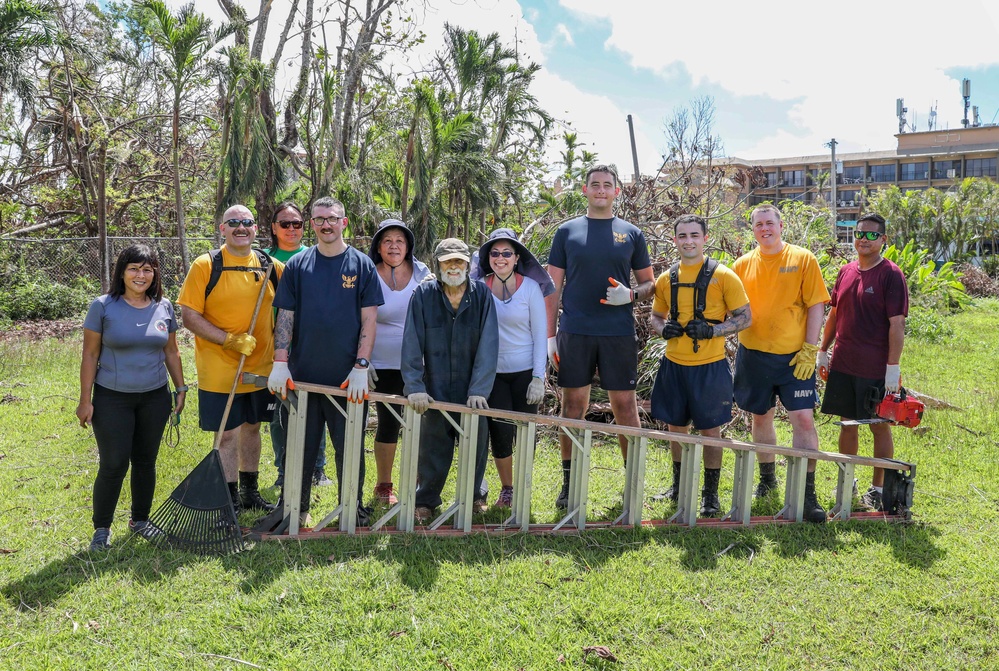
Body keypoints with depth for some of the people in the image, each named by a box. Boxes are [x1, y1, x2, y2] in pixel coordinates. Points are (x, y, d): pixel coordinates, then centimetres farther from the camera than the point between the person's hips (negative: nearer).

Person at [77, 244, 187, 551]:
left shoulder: (164, 307, 3)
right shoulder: (103, 306, -7)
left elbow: (171, 352, 12)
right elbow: (90, 355, -5)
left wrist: (181, 389, 10)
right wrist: (85, 400, -6)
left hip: (154, 398, 3)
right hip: (112, 399, -3)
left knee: (145, 462, 12)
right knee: (113, 465, -3)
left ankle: (140, 520, 29)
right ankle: (101, 528, 15)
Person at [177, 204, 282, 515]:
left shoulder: (272, 266, 4)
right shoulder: (205, 265, -8)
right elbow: (189, 316, -11)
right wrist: (229, 339, -21)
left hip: (260, 368, 4)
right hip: (219, 371, -4)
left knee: (252, 428, 17)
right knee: (228, 435, 1)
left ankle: (250, 492, 33)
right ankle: (230, 500, 16)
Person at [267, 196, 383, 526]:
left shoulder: (361, 265, 1)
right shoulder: (297, 265, 5)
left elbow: (369, 320, -2)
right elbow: (285, 316, 3)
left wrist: (361, 367, -11)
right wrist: (280, 363, -7)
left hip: (346, 377, -1)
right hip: (302, 374, 1)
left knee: (349, 448, 9)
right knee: (300, 446, 10)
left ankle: (352, 508, 25)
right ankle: (297, 507, 26)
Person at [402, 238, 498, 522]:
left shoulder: (481, 294, -4)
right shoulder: (423, 295, -5)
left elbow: (488, 345, -9)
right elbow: (412, 345, -6)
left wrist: (479, 389, -15)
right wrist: (415, 387, -13)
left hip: (472, 392, 1)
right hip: (436, 390, -1)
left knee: (476, 443, 12)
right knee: (433, 447, 6)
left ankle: (473, 495, 34)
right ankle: (425, 501, 25)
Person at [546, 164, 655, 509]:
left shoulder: (632, 234, 9)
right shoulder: (567, 231, 8)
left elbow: (649, 284, 12)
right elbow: (553, 287, 7)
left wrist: (630, 295, -10)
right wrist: (550, 335, 1)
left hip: (619, 334, 0)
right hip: (574, 334, 0)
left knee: (625, 404, 4)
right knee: (573, 405, 5)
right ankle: (569, 484, 15)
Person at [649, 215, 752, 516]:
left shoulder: (723, 276, -5)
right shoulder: (666, 279, 7)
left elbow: (745, 317, -4)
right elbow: (656, 316, 18)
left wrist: (712, 330, -18)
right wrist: (663, 328, -5)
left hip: (709, 366, -4)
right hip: (673, 365, 4)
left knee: (710, 430, 4)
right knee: (676, 427, 14)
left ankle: (711, 492, 18)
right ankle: (679, 483, 32)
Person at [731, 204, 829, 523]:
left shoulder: (803, 259, -2)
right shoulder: (743, 264, 5)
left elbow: (816, 305, -4)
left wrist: (810, 349, -10)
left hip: (794, 356, -3)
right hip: (754, 354, 3)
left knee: (803, 418, -8)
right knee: (761, 416, 14)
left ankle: (807, 493, 0)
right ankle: (767, 478, 33)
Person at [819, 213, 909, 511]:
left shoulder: (891, 275, -9)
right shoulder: (846, 272, 9)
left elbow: (896, 324, -13)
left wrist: (893, 368, -16)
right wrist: (823, 352, 15)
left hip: (875, 369, -5)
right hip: (843, 364, 5)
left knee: (879, 426, 6)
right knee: (847, 423, 12)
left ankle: (877, 489, 17)